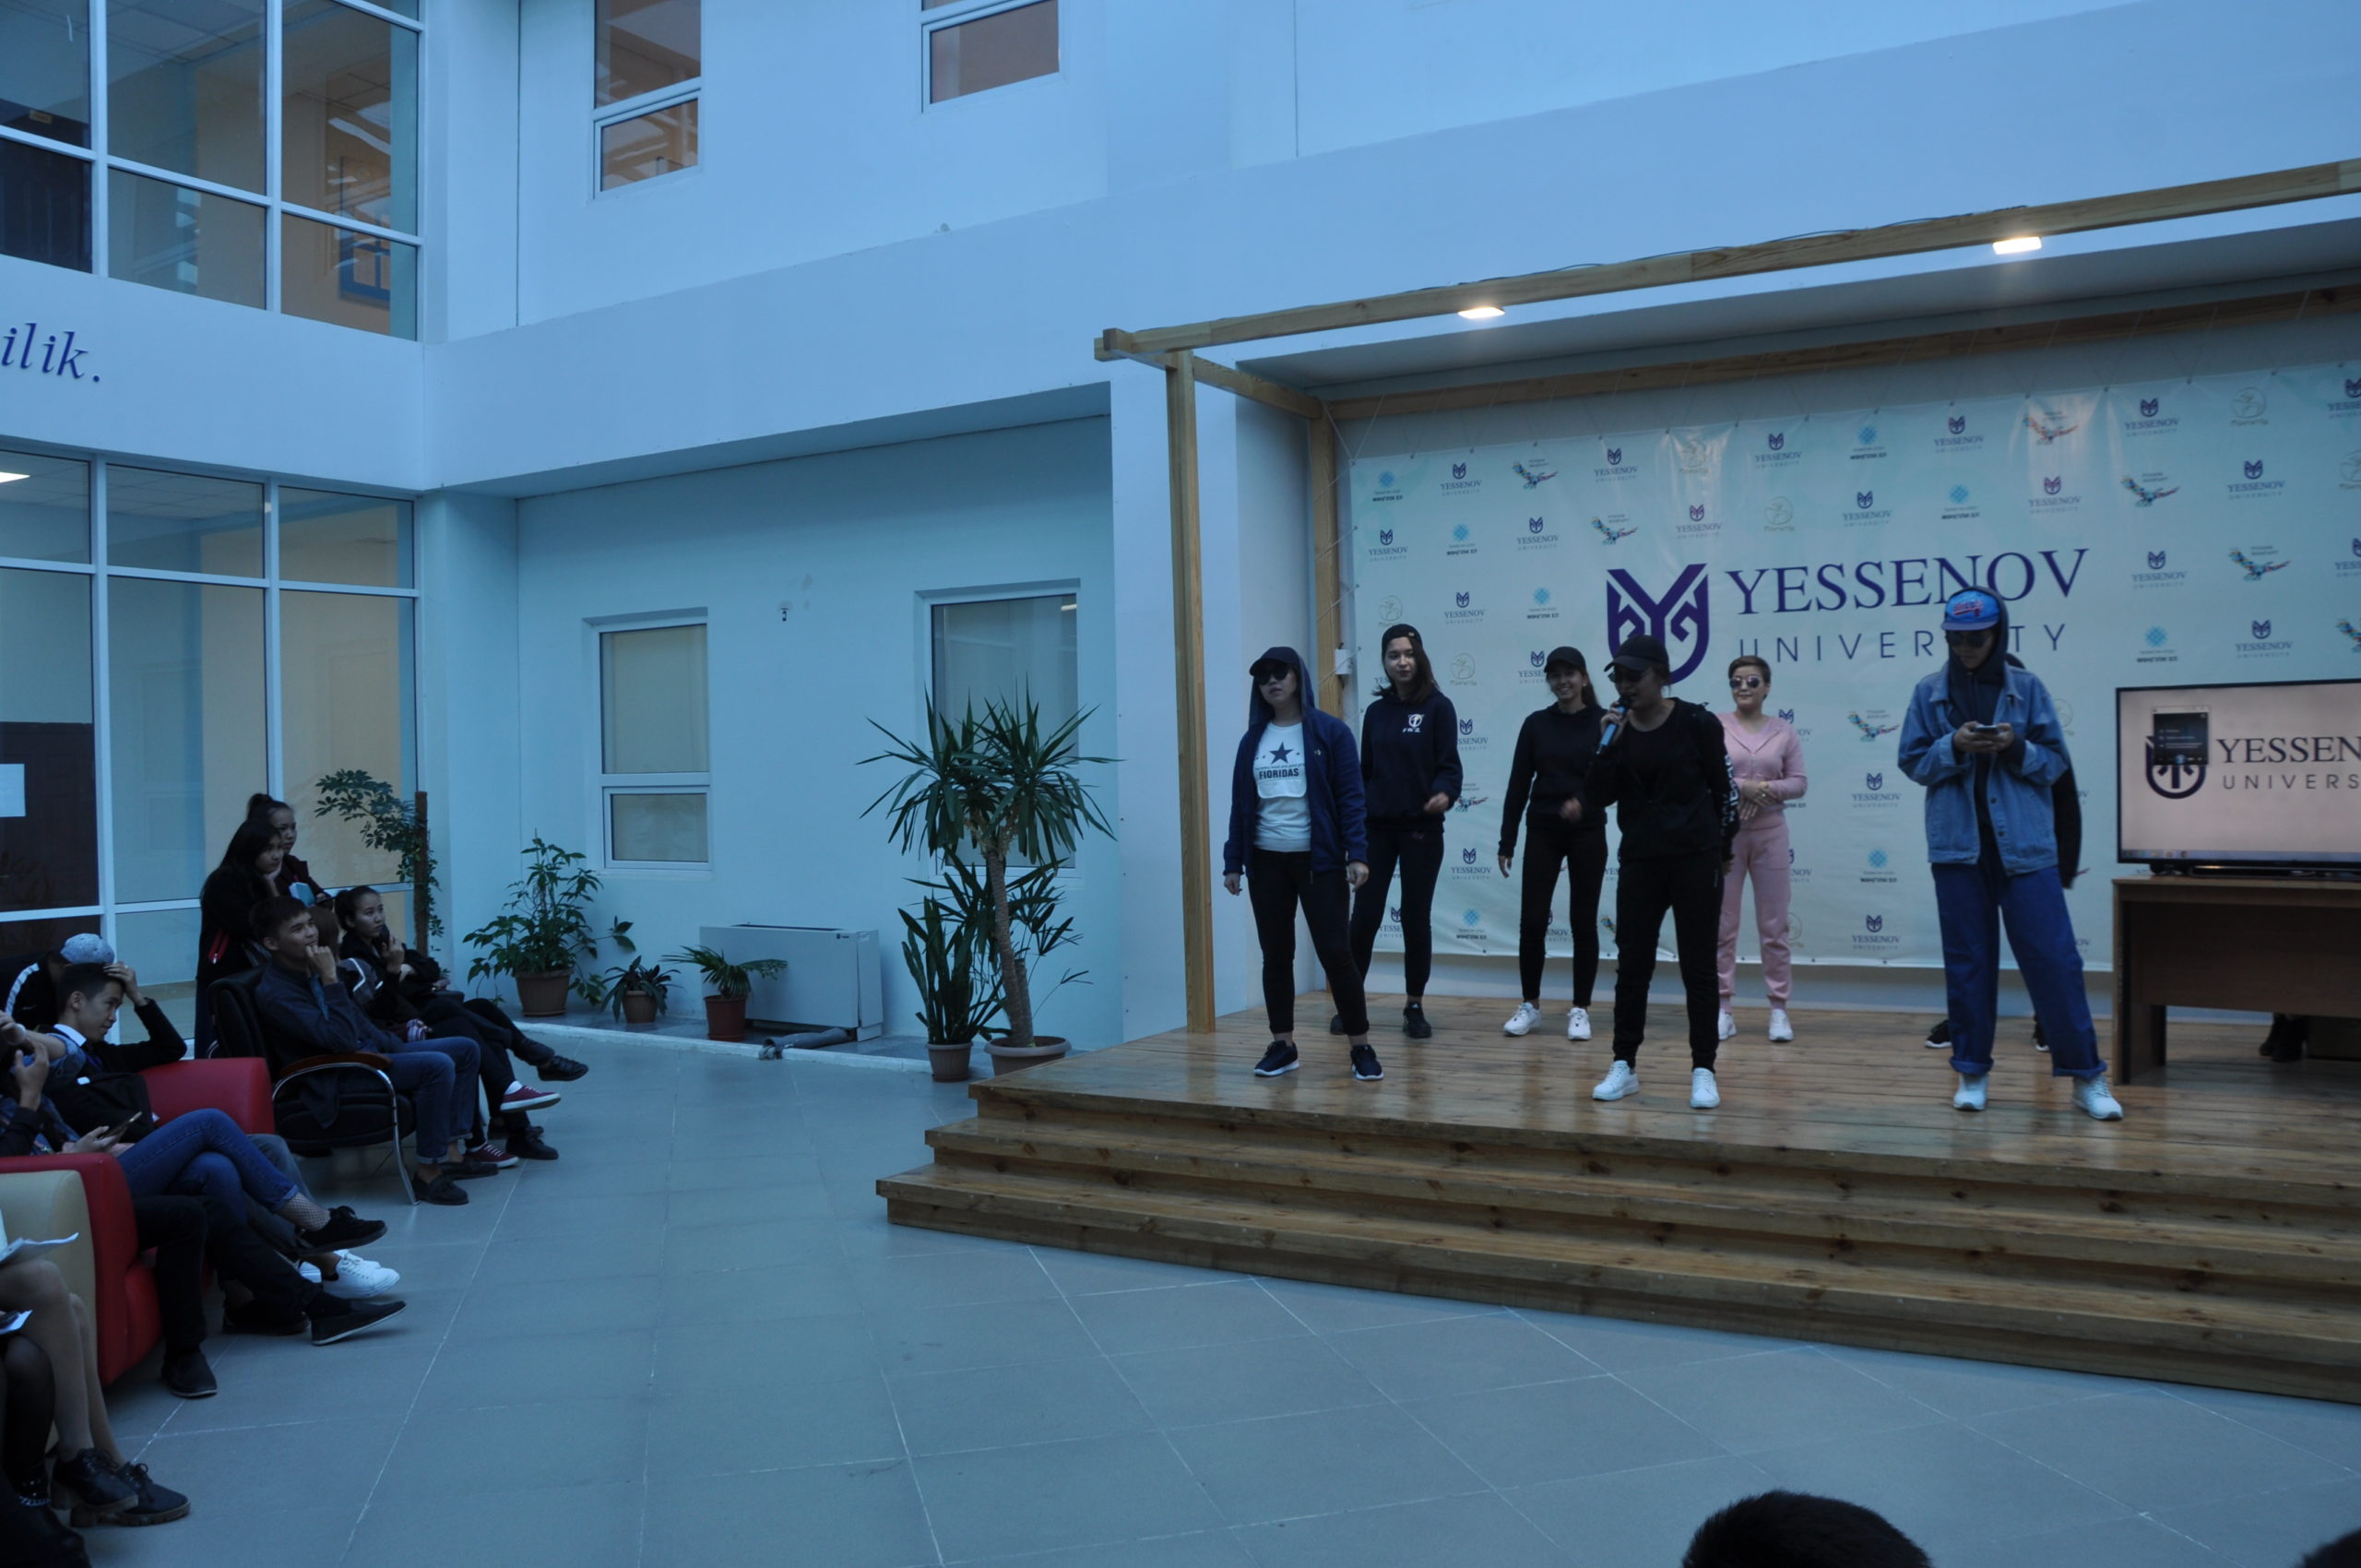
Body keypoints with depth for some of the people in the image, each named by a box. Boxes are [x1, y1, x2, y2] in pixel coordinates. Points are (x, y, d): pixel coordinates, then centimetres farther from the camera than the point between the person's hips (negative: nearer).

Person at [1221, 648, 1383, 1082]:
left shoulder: (1330, 732, -3)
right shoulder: (1251, 740, 8)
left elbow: (1350, 797, -6)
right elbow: (1240, 804, 10)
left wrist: (1357, 854, -14)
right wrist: (1233, 861, 6)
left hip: (1318, 859, -4)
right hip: (1267, 862, 4)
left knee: (1335, 952, -4)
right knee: (1276, 955, 8)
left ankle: (1362, 1047, 5)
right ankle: (1282, 1045, 18)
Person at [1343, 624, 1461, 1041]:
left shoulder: (1438, 707, -1)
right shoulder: (1376, 712, 10)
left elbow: (1449, 763, -7)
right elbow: (1365, 771, 13)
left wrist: (1445, 794, -27)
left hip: (1421, 828, -3)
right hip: (1376, 827, 3)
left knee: (1416, 917, 3)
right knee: (1365, 915, 0)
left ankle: (1415, 1007, 14)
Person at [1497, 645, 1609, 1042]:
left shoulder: (1603, 722, -2)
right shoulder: (1536, 723, 4)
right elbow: (1518, 785, 4)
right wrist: (1506, 842, 1)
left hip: (1587, 833, -1)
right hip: (1542, 831, 2)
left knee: (1583, 920, 4)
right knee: (1532, 919, -1)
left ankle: (1581, 1009, 14)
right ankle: (1530, 1004, 15)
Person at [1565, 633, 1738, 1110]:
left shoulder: (1696, 723, -6)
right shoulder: (1616, 728, 3)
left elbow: (1724, 787, 2)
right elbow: (1595, 799, -4)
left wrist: (1722, 848, 7)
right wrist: (1609, 743, -14)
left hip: (1695, 860, -3)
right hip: (1639, 861, 3)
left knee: (1698, 966, 2)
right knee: (1631, 964, 6)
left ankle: (1703, 1072, 9)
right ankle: (1624, 1067, 15)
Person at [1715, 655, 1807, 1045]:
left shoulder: (1784, 731, 5)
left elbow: (1798, 783, 3)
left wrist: (1767, 789, -14)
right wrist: (1741, 786, -17)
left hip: (1770, 833, 1)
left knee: (1774, 926, 4)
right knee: (1722, 924, 2)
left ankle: (1779, 1008, 11)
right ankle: (1722, 1007, 9)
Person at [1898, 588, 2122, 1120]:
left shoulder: (2027, 687, 3)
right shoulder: (1929, 692, 5)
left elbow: (2055, 761, 3)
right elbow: (1913, 763, 4)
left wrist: (2017, 747, -16)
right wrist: (1953, 746, -14)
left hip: (2024, 842, -1)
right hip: (1958, 842, 1)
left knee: (2053, 956, -3)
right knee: (1967, 959, 6)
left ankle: (2086, 1076, 4)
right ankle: (1971, 1071, 16)